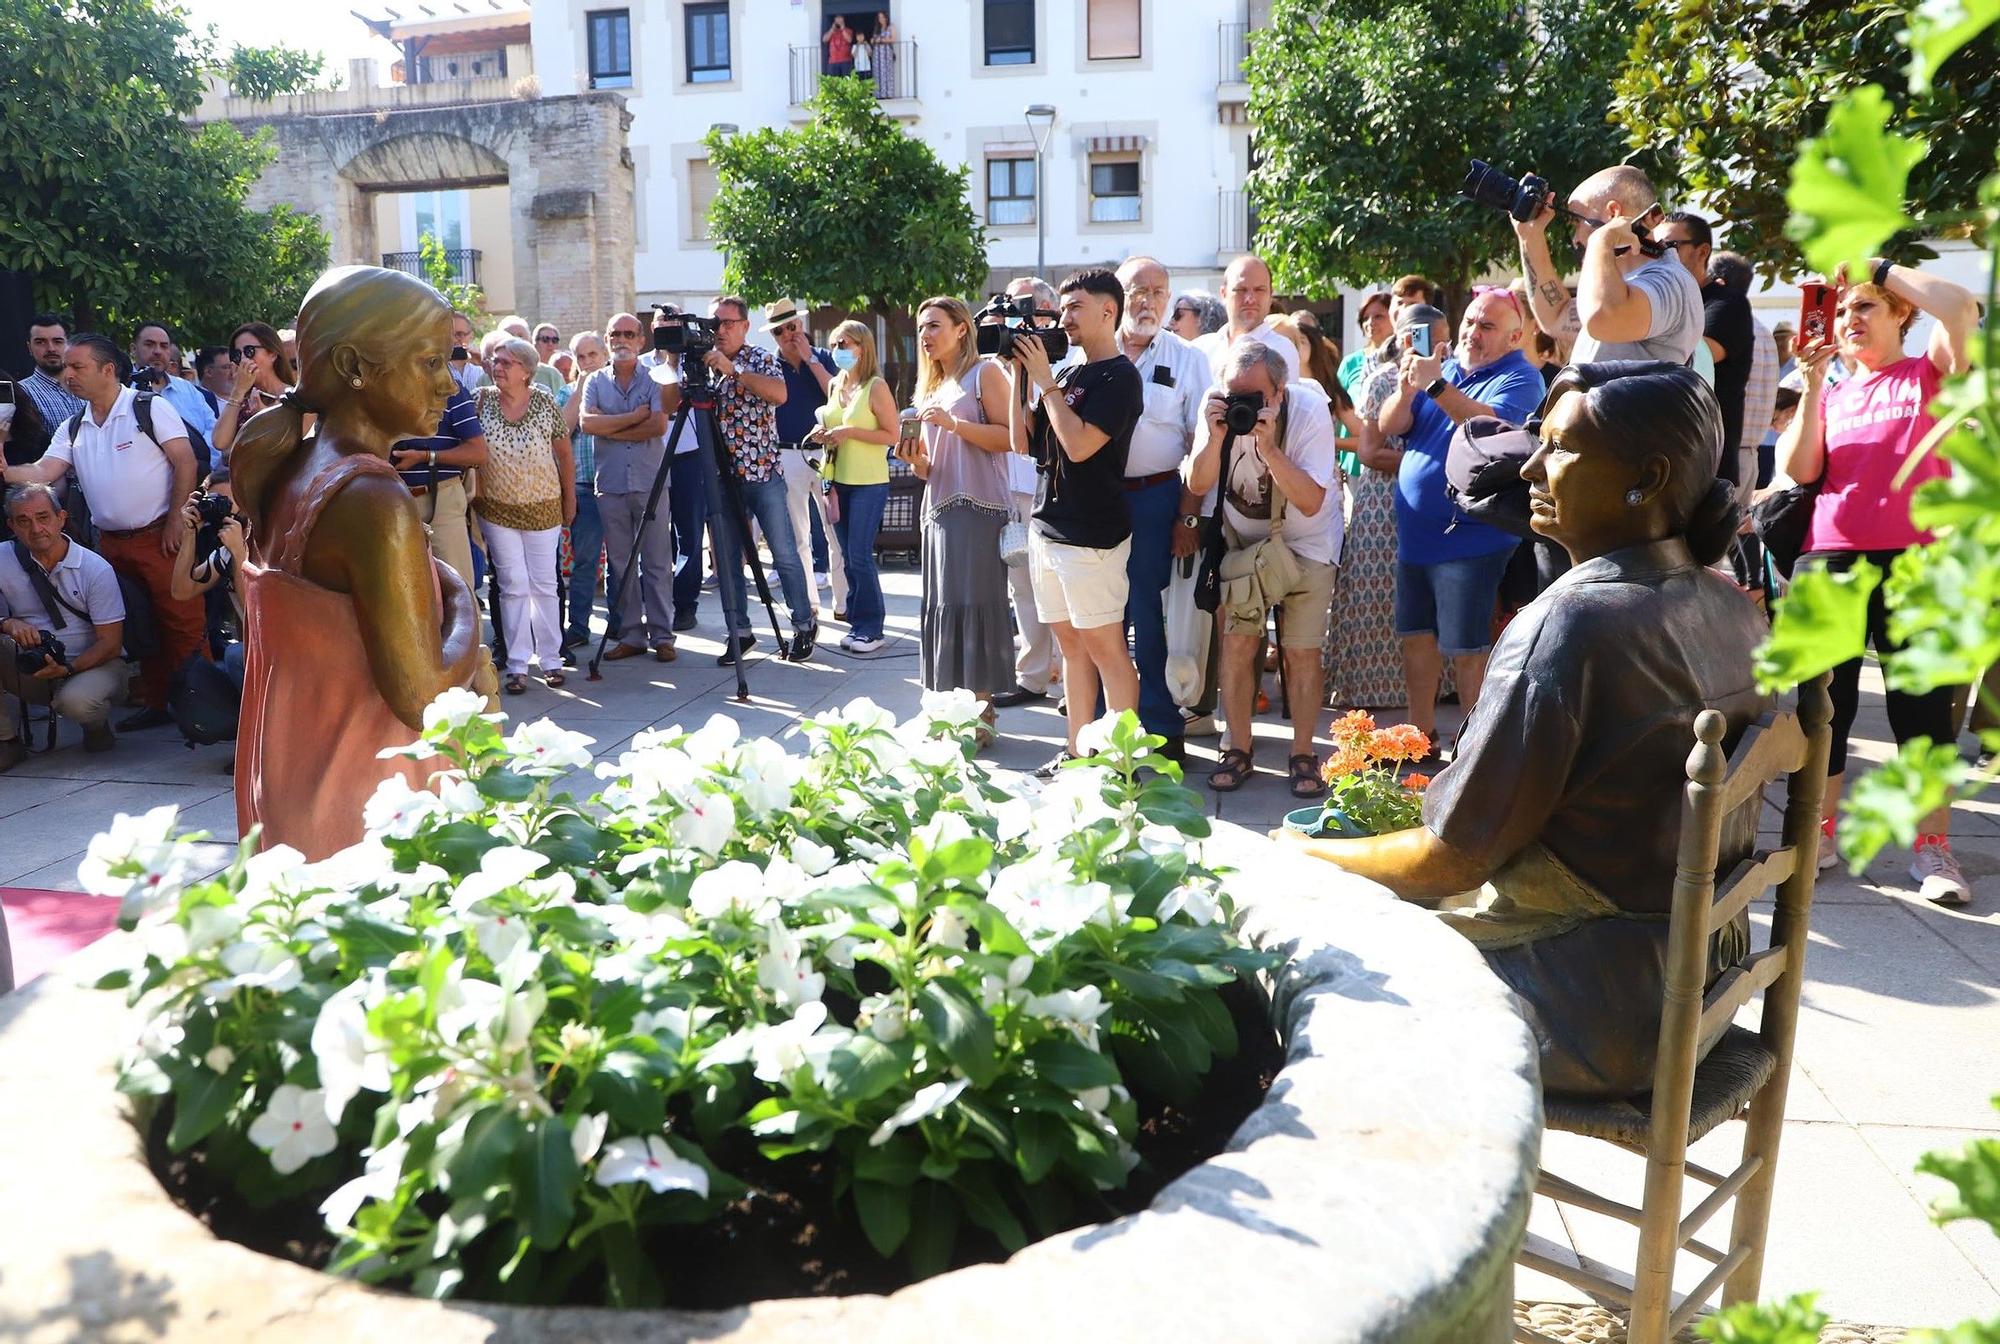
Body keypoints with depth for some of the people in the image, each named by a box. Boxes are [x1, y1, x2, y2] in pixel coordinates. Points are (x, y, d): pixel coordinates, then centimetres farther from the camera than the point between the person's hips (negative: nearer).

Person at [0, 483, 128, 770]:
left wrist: (67, 668, -25)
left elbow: (111, 643, -10)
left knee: (75, 701, -37)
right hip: (32, 669, 4)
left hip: (91, 663, -4)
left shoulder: (96, 569, -9)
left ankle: (97, 725, 4)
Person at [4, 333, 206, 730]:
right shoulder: (72, 429, 11)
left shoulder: (150, 407, -6)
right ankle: (155, 704, 22)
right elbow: (42, 473, 2)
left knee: (183, 623, -5)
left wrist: (176, 522, -14)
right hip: (111, 544, 7)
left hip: (159, 536, -6)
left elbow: (185, 462, -11)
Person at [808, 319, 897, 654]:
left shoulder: (876, 386, -8)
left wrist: (850, 431, -19)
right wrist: (825, 435, 4)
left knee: (860, 556, -8)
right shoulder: (835, 385, 12)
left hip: (869, 483, -7)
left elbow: (891, 436, -13)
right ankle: (858, 622, 15)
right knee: (849, 557, 8)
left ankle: (871, 627, 1)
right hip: (839, 481, 7)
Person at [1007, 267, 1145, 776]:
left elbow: (1080, 445, -20)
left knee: (1104, 646, -4)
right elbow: (1022, 442, 13)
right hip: (1048, 528, 8)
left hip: (1092, 536, -8)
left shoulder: (1119, 376, -8)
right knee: (1072, 644, 12)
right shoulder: (1067, 374, 16)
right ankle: (1078, 752, 19)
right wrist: (1020, 374, 6)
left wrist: (1044, 381, -12)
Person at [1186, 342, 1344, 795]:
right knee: (1237, 642, -6)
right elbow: (1197, 486, -13)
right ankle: (1239, 749, 9)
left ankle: (1303, 755, 10)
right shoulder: (1220, 408, -15)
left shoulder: (1309, 410, -24)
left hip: (1305, 543, -2)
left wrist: (1268, 446, -40)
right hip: (1243, 538, 2)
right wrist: (1216, 437, -30)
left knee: (1301, 651, -5)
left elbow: (1311, 503, -29)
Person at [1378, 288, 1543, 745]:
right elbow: (1388, 427, 2)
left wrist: (1435, 386, -32)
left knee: (1466, 649, -2)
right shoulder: (1443, 368, 11)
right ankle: (1421, 736, 27)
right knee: (1416, 637, 14)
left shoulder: (1520, 378, -7)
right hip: (1414, 535, 7)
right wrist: (1406, 389, -17)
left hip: (1468, 540, -7)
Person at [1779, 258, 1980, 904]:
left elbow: (1961, 307, -13)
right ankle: (1817, 833, 17)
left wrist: (1881, 266, -3)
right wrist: (1813, 382, -4)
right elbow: (1799, 469, 1)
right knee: (1823, 700, 7)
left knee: (1922, 704, 0)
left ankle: (1933, 847, 5)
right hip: (1830, 560, 4)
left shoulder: (1929, 375, 6)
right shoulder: (1830, 396, 16)